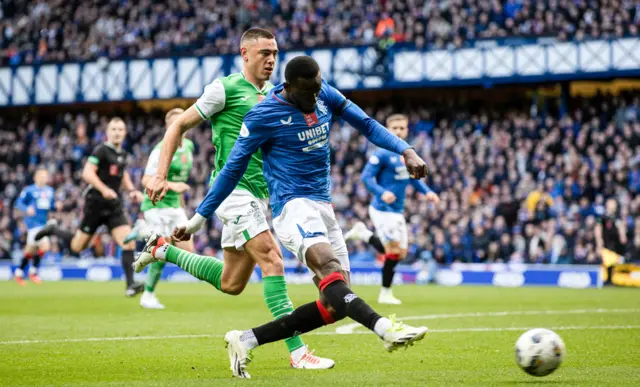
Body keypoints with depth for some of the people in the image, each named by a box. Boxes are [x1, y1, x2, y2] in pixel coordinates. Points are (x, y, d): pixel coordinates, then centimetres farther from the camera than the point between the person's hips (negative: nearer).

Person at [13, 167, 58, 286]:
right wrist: (27, 209, -24)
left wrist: (57, 206, -3)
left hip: (43, 223, 7)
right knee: (44, 245, -20)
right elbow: (19, 203, -5)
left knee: (31, 249, 11)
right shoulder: (29, 190, -5)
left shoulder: (50, 191, 12)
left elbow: (52, 206, 20)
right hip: (33, 222, -7)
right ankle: (33, 272, -5)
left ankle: (19, 272, 25)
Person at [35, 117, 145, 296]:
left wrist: (132, 191, 11)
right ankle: (53, 229, 32)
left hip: (114, 206, 6)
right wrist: (104, 189, -31)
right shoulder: (101, 150, -11)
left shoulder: (122, 154, 12)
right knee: (77, 246, 5)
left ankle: (130, 285, -13)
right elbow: (87, 173, -20)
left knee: (128, 243, -12)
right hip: (95, 203, -6)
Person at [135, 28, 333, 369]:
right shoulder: (226, 88, -6)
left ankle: (163, 251, 32)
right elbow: (179, 126, -2)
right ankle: (297, 351, -22)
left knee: (230, 284, 12)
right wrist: (160, 175, -9)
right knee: (271, 259, -21)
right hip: (232, 187, -8)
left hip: (258, 195, 8)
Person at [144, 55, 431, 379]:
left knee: (334, 305, 1)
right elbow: (232, 170, -3)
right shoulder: (263, 116, -10)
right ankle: (385, 328, -55)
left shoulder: (325, 95, 6)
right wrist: (197, 220, 2)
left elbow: (366, 124, 15)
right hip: (293, 206, -7)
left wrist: (406, 151, 1)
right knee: (327, 265, -35)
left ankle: (245, 341, 5)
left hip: (323, 207, 7)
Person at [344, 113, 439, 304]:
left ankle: (362, 233, 28)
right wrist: (382, 192, -32)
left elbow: (414, 178, 21)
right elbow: (366, 176, -17)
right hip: (383, 209, -8)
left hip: (397, 211, 8)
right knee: (394, 249, -9)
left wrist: (427, 192, 5)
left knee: (400, 252, 13)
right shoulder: (382, 154, -14)